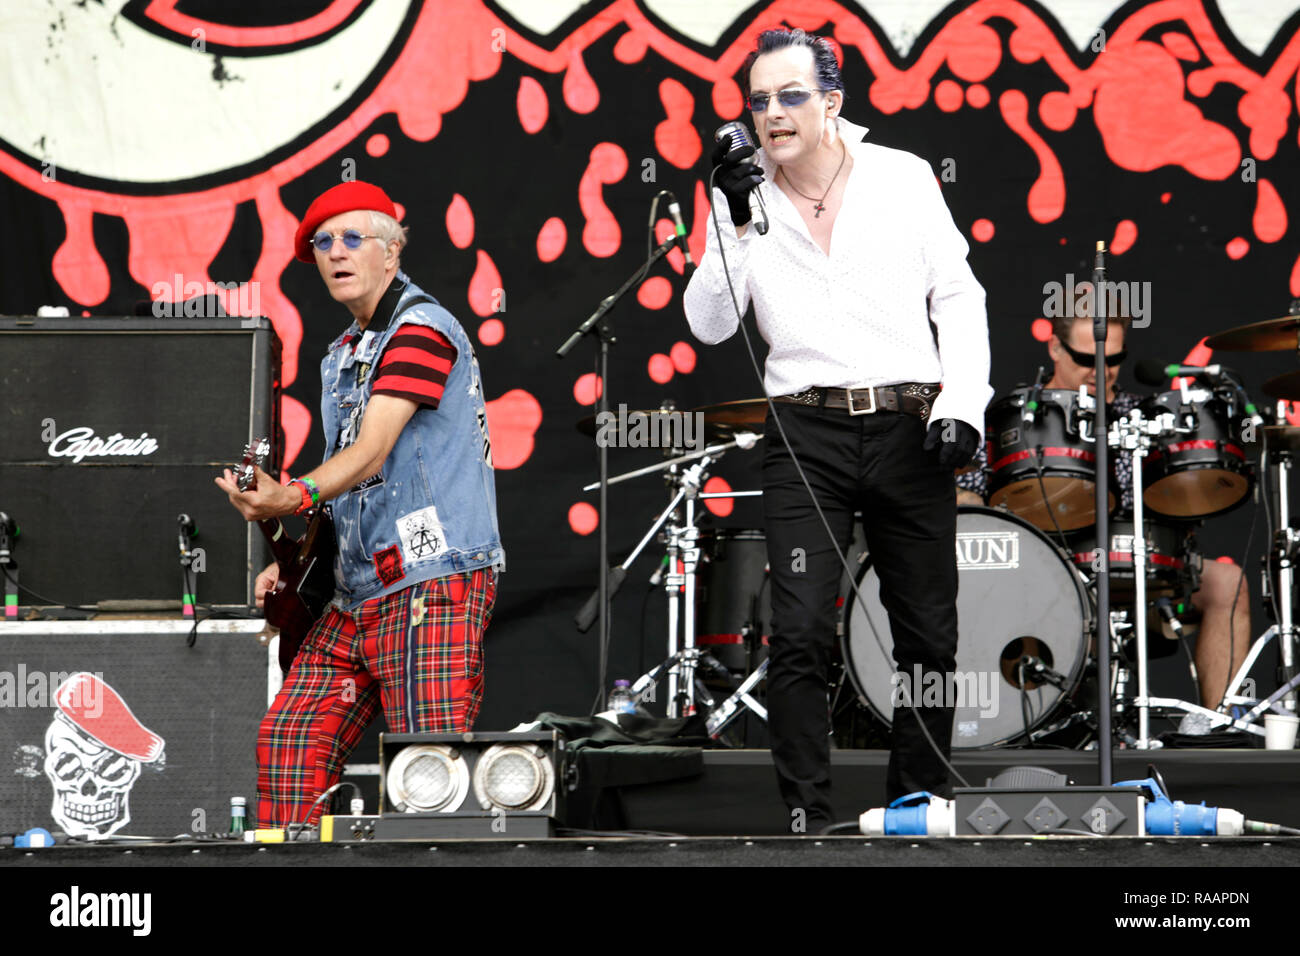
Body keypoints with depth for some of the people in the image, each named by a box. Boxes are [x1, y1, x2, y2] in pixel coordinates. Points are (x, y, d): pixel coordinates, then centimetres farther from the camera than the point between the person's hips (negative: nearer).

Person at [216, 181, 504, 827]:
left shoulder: (422, 329, -9)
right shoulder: (343, 355, 21)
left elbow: (372, 454, -20)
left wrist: (292, 498, -36)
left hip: (433, 580, -9)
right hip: (358, 592, 9)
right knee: (291, 736, 2)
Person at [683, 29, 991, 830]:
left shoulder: (904, 178, 4)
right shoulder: (746, 202, 4)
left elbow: (958, 298, 6)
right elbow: (709, 324, -3)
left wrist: (961, 405, -6)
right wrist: (736, 225, -15)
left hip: (909, 429, 1)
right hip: (807, 436, -1)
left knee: (931, 638, 6)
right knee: (799, 638, -12)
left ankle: (918, 806, 20)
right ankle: (808, 817, -5)